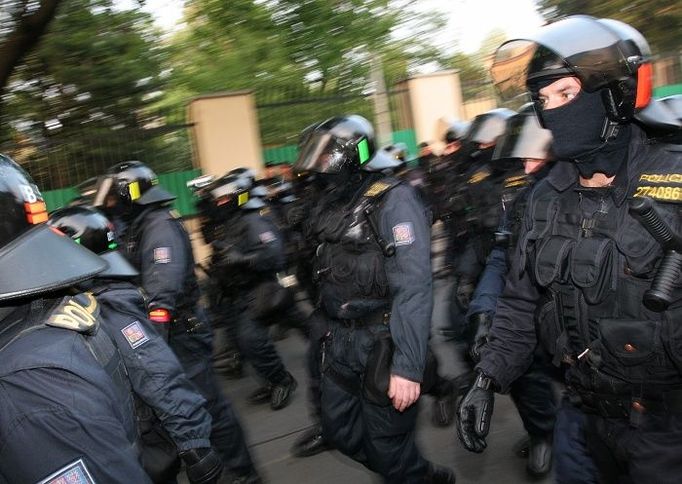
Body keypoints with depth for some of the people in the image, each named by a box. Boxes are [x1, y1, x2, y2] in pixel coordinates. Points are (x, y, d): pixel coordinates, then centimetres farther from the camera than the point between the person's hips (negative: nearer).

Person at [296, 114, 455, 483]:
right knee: (339, 430, 18)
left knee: (387, 445, 4)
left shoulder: (392, 200, -17)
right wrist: (328, 333, 19)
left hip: (383, 341, -8)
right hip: (341, 341, 8)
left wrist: (408, 366, -28)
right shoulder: (330, 206, 9)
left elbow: (413, 287, -24)